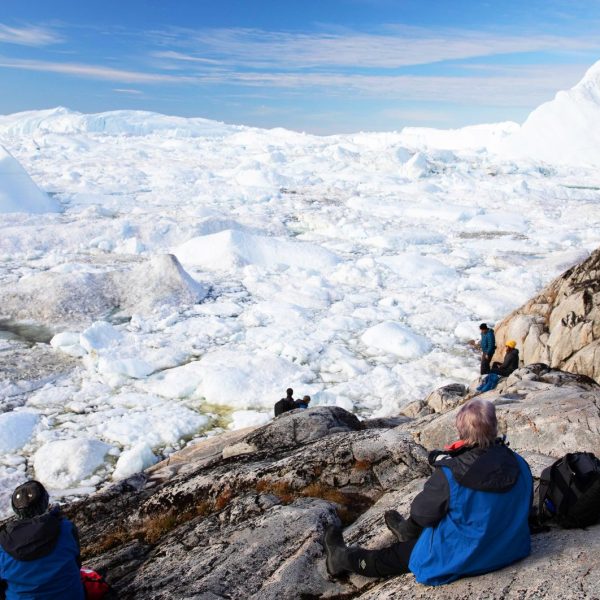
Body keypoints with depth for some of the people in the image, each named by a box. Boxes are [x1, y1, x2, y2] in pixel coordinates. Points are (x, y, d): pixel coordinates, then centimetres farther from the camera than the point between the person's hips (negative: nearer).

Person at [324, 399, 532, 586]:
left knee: (398, 555, 17)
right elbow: (525, 508, 4)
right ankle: (408, 531, 63)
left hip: (462, 561, -6)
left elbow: (422, 512, -15)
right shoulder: (520, 465, -14)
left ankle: (343, 558, 38)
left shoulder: (450, 475, -30)